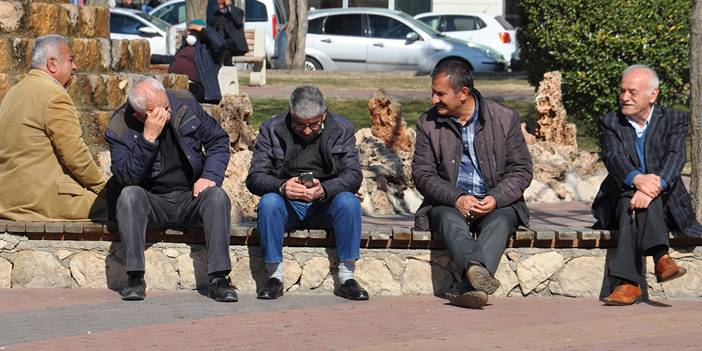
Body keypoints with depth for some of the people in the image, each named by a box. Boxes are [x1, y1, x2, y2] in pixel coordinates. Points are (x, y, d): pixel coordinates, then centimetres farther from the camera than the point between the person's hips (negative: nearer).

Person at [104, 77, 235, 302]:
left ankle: (219, 279, -31)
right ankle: (135, 278, -31)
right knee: (129, 195, -33)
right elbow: (126, 178, -23)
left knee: (217, 196, -28)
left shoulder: (184, 104, -4)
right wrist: (149, 138, -32)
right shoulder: (119, 130, -12)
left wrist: (210, 176, -9)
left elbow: (218, 140, 7)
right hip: (151, 202, -2)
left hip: (191, 198, 2)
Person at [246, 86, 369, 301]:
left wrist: (324, 189, -31)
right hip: (288, 206, 0)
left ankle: (347, 278, -22)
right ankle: (274, 277, -23)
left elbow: (353, 176, -10)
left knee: (348, 201, -30)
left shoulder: (341, 129, -2)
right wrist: (282, 186, -31)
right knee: (269, 201, -32)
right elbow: (255, 178, -8)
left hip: (324, 206, 0)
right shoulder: (272, 130, -3)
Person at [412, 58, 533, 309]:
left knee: (499, 221, -34)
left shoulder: (505, 118, 1)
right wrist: (456, 198, -18)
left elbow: (521, 170, 1)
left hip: (497, 203, 0)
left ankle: (467, 288, -52)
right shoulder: (428, 124, 5)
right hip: (449, 203, 0)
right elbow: (422, 174, 0)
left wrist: (496, 199, -17)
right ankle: (478, 272, -60)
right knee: (450, 220, -34)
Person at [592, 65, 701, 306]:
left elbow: (675, 158, -13)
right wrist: (638, 179, -35)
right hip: (620, 198, 1)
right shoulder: (610, 123, 9)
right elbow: (613, 157, -11)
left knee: (639, 203, -36)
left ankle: (628, 282, -50)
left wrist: (653, 188, -35)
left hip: (665, 203, -1)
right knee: (631, 200, -35)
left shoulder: (674, 121, 6)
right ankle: (661, 258, -54)